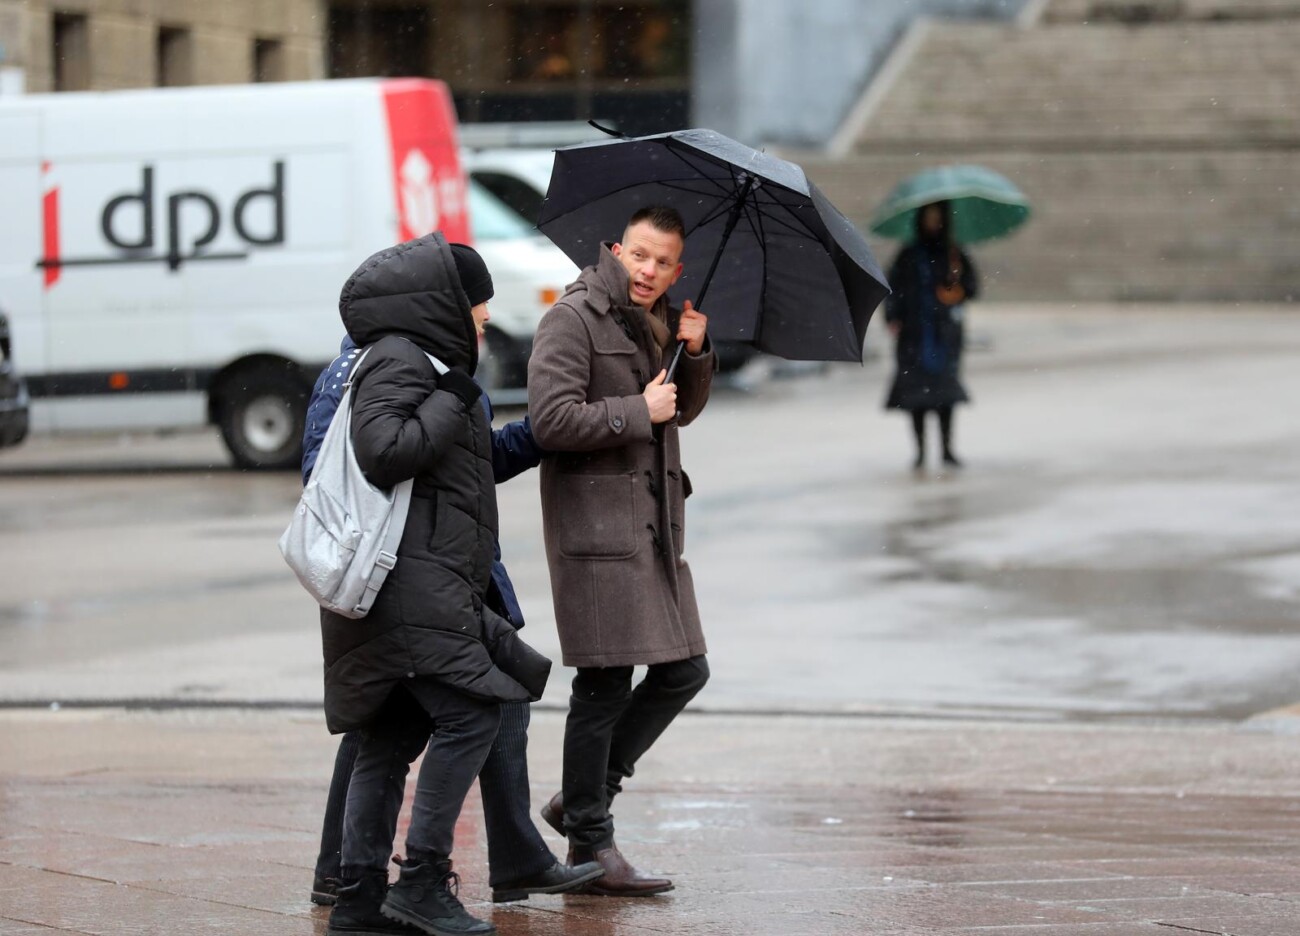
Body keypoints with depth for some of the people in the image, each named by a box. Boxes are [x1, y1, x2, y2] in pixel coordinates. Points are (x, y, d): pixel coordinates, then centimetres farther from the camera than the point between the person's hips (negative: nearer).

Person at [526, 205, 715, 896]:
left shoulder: (658, 321, 15)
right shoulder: (574, 318, -9)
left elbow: (685, 409, 25)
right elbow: (551, 418, -19)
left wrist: (695, 353, 7)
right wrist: (638, 411, -14)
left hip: (654, 526, 9)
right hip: (595, 523, -9)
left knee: (684, 672, 9)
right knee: (605, 685, -7)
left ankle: (582, 798, 21)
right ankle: (590, 845, 1)